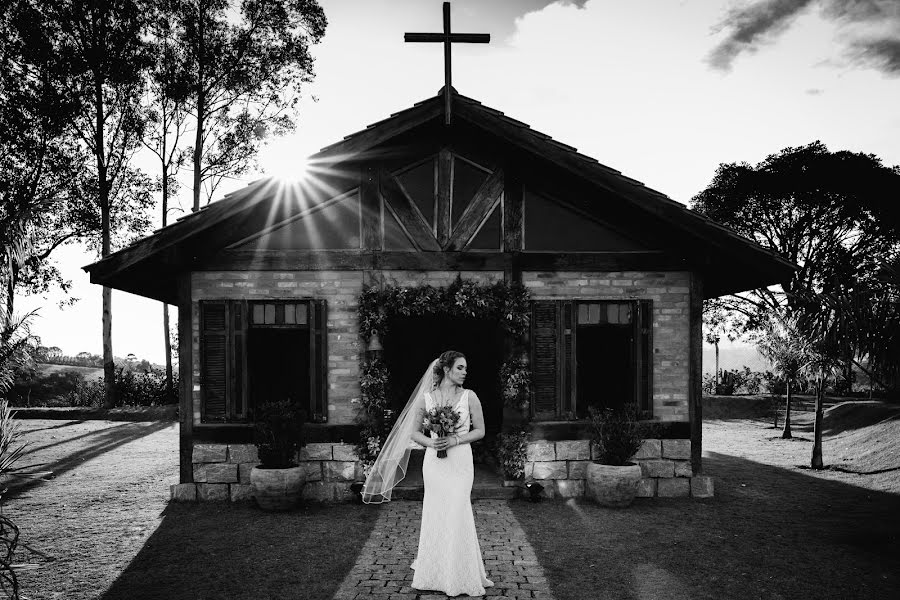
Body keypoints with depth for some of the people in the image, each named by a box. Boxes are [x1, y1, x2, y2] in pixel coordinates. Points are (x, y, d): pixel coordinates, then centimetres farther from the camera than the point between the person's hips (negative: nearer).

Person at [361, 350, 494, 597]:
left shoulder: (469, 396, -1)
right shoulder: (426, 397, 1)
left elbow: (480, 431, 2)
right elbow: (414, 432, 7)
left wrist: (455, 440, -11)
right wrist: (431, 442, -11)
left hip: (460, 460, -1)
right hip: (434, 461, 1)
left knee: (457, 513, -4)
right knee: (435, 514, 7)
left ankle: (459, 575, 12)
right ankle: (435, 572, 24)